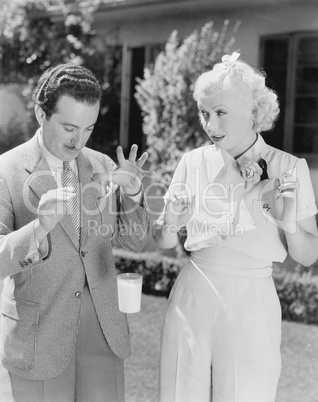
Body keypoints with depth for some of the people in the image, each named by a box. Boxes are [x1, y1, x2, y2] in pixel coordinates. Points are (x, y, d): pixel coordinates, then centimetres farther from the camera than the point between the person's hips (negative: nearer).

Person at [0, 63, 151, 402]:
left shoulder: (103, 166, 2)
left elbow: (134, 240, 6)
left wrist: (132, 192, -12)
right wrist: (39, 227, -35)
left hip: (103, 329, 4)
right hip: (38, 336, -3)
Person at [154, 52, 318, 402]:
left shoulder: (289, 169, -7)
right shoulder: (193, 163, -2)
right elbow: (163, 242, 6)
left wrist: (290, 224, -20)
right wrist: (169, 225, -15)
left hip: (251, 306, -2)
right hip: (191, 301, 2)